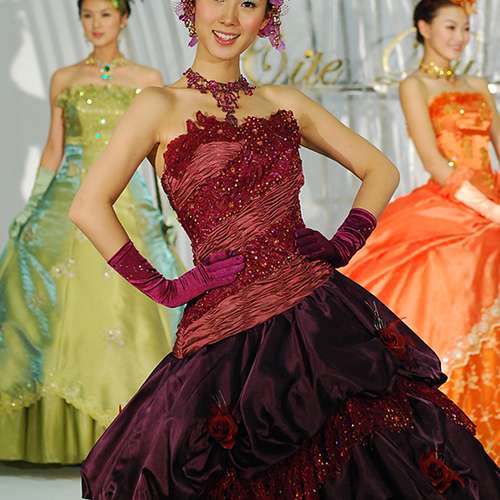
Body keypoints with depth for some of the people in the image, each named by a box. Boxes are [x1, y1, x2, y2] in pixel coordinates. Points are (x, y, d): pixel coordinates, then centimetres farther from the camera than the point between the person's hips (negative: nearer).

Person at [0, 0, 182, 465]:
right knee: (62, 308, -5)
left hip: (126, 204, -1)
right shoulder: (64, 79, 9)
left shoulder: (148, 79, 6)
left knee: (123, 307, -5)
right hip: (68, 204, 1)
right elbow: (53, 150, 10)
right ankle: (66, 430, 1)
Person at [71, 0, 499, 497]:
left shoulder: (284, 103, 12)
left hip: (322, 319, 4)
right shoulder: (161, 106, 0)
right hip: (227, 336, -3)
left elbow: (380, 169, 20)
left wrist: (342, 245, 6)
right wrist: (163, 288, -7)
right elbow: (89, 207, -8)